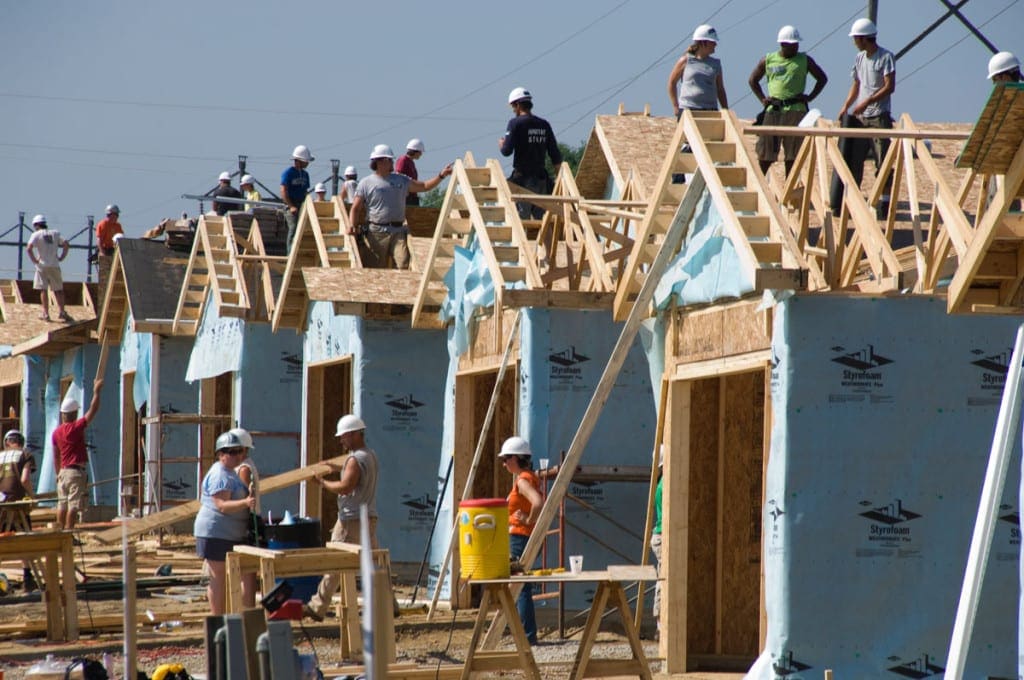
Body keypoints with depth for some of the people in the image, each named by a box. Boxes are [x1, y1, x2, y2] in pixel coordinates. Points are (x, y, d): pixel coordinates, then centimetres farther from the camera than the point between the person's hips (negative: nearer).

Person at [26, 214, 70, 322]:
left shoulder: (36, 234, -2)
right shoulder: (55, 233, 8)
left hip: (42, 266, -3)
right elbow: (65, 244, -1)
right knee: (58, 289, 10)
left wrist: (34, 260, -7)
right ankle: (61, 312, 4)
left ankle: (45, 313, -1)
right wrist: (61, 257, 3)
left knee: (43, 290, 2)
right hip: (54, 266, 3)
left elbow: (29, 248, -17)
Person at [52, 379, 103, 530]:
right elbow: (93, 410, -10)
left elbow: (56, 457, 15)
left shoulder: (56, 432, 8)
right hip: (76, 471, -7)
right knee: (74, 505, -7)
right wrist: (96, 391, -1)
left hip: (63, 471, 7)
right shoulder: (76, 427, -12)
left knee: (62, 505, 9)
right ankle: (69, 533, -12)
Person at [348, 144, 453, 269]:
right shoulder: (366, 183, 5)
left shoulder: (401, 180, 16)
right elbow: (355, 209, 2)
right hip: (376, 233, -2)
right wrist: (352, 226, -14)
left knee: (403, 265, -15)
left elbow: (424, 186, 19)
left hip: (398, 232, 2)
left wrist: (441, 176, 7)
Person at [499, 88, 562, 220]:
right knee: (542, 218, 7)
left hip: (522, 179, -5)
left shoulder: (515, 123, -8)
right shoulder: (544, 125, 8)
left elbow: (507, 151, -15)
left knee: (522, 219, -4)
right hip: (541, 179, 5)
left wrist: (501, 144, 8)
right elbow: (555, 155, 8)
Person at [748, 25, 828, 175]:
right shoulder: (768, 60, 8)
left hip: (796, 111, -1)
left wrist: (810, 97, 2)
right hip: (773, 110, 1)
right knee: (765, 152, 1)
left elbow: (822, 78, 13)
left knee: (792, 154, 0)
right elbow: (752, 80, 19)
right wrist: (762, 99, 8)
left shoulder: (804, 60, 6)